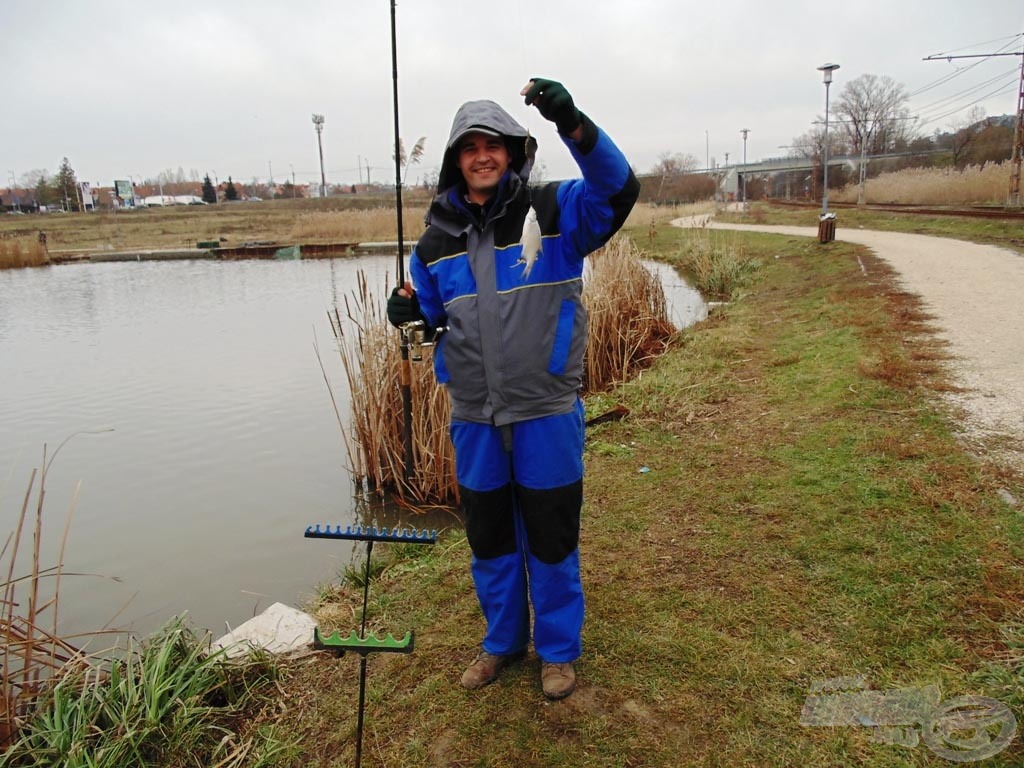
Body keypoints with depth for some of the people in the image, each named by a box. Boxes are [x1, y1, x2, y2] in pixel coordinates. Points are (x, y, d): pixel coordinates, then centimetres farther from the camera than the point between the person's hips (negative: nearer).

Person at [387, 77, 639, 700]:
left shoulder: (554, 211, -5)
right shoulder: (438, 238, 7)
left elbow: (619, 188, -22)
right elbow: (434, 312, 18)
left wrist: (574, 124, -36)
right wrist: (409, 311, -5)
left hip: (546, 414, -4)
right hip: (475, 418, 4)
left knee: (551, 538, 10)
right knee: (488, 538, 17)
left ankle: (559, 649, 32)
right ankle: (502, 641, 40)